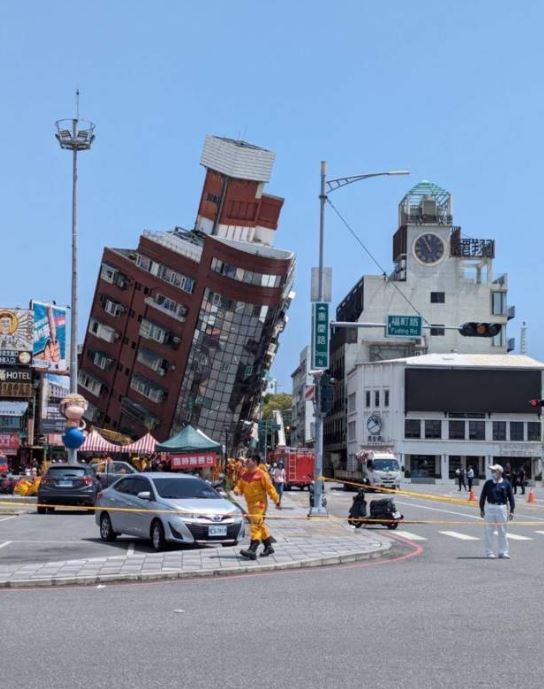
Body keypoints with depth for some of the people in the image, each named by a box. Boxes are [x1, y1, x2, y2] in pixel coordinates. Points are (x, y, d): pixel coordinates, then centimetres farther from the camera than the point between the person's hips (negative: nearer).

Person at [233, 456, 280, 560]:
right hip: (250, 504, 7)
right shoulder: (244, 475, 8)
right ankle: (268, 546, 29)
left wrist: (277, 501, -8)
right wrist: (237, 490, -11)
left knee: (256, 525, -16)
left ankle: (252, 550, -23)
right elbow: (239, 486, 14)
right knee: (260, 525, 16)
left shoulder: (261, 474, -11)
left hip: (259, 503, -7)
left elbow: (270, 488, -9)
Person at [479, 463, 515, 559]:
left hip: (501, 508, -1)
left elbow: (511, 497, 4)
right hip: (490, 507, 1)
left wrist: (511, 511, 0)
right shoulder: (488, 483, 3)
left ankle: (503, 552, 11)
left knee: (502, 531, 4)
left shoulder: (506, 484, 0)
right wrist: (482, 510, 6)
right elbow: (483, 496, 8)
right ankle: (489, 552, 8)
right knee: (489, 530, 2)